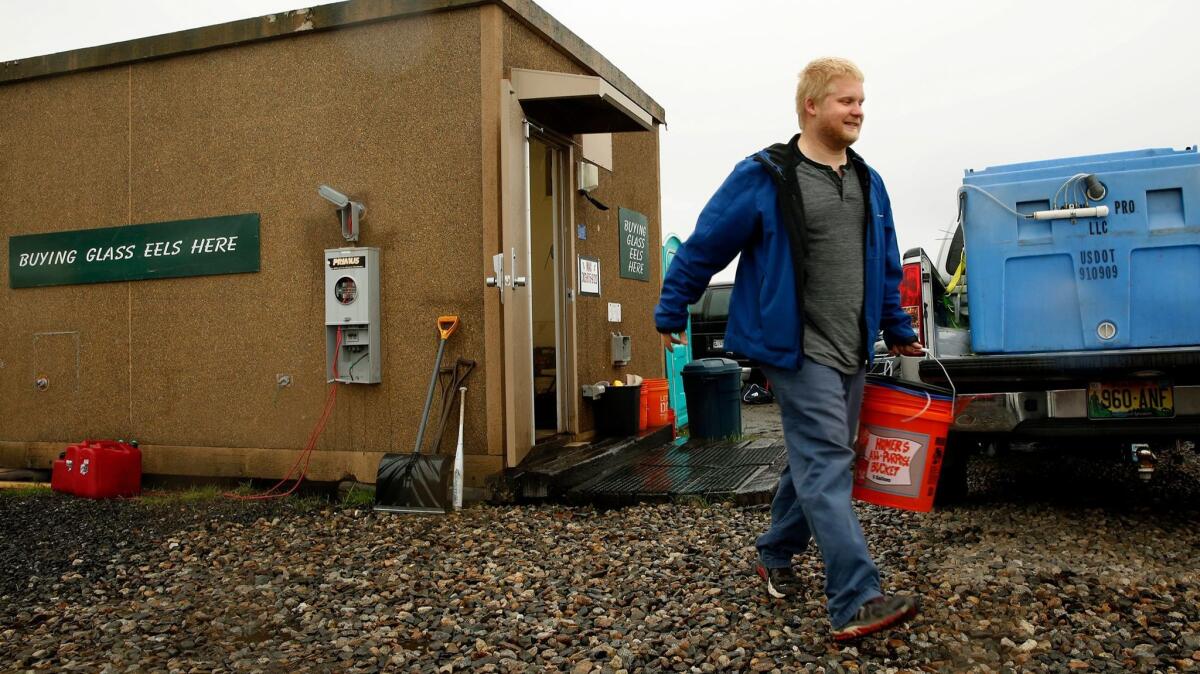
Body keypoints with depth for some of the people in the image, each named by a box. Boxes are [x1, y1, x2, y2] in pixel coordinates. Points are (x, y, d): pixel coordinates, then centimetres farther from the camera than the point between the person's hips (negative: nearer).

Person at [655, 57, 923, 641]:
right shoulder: (763, 177, -10)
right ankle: (855, 604, -10)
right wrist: (671, 313, 1)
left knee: (815, 463, 15)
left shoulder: (868, 182, 12)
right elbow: (703, 247, -4)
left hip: (852, 354, 8)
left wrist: (897, 330, 24)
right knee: (828, 468, -11)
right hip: (800, 351, -8)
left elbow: (885, 266, 21)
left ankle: (775, 556, 34)